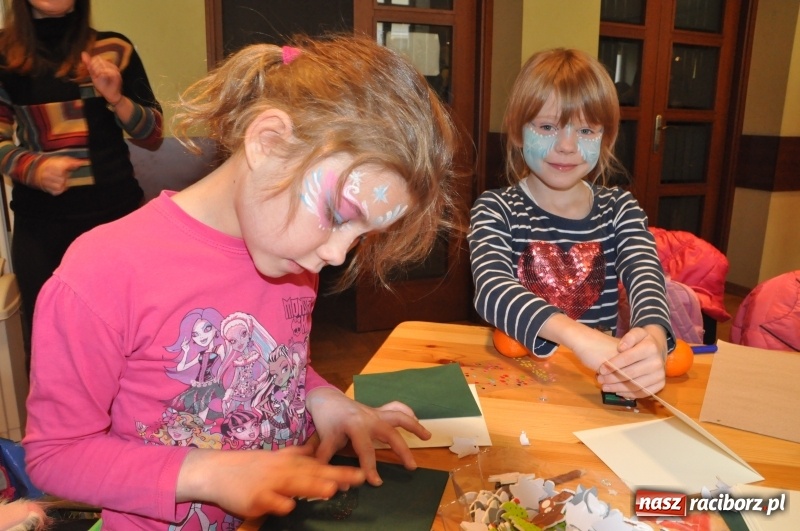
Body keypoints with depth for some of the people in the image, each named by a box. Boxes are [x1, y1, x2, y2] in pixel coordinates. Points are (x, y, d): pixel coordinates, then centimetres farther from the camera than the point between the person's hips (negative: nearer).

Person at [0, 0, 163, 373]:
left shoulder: (114, 50, 1)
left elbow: (153, 136, 3)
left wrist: (117, 99, -14)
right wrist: (33, 168, -15)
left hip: (115, 211, -1)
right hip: (39, 222, 1)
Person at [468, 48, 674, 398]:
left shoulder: (620, 209, 6)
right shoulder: (495, 209, -4)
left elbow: (647, 278, -10)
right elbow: (492, 288, -20)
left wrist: (654, 338, -33)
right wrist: (577, 334, -38)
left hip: (603, 379, 4)